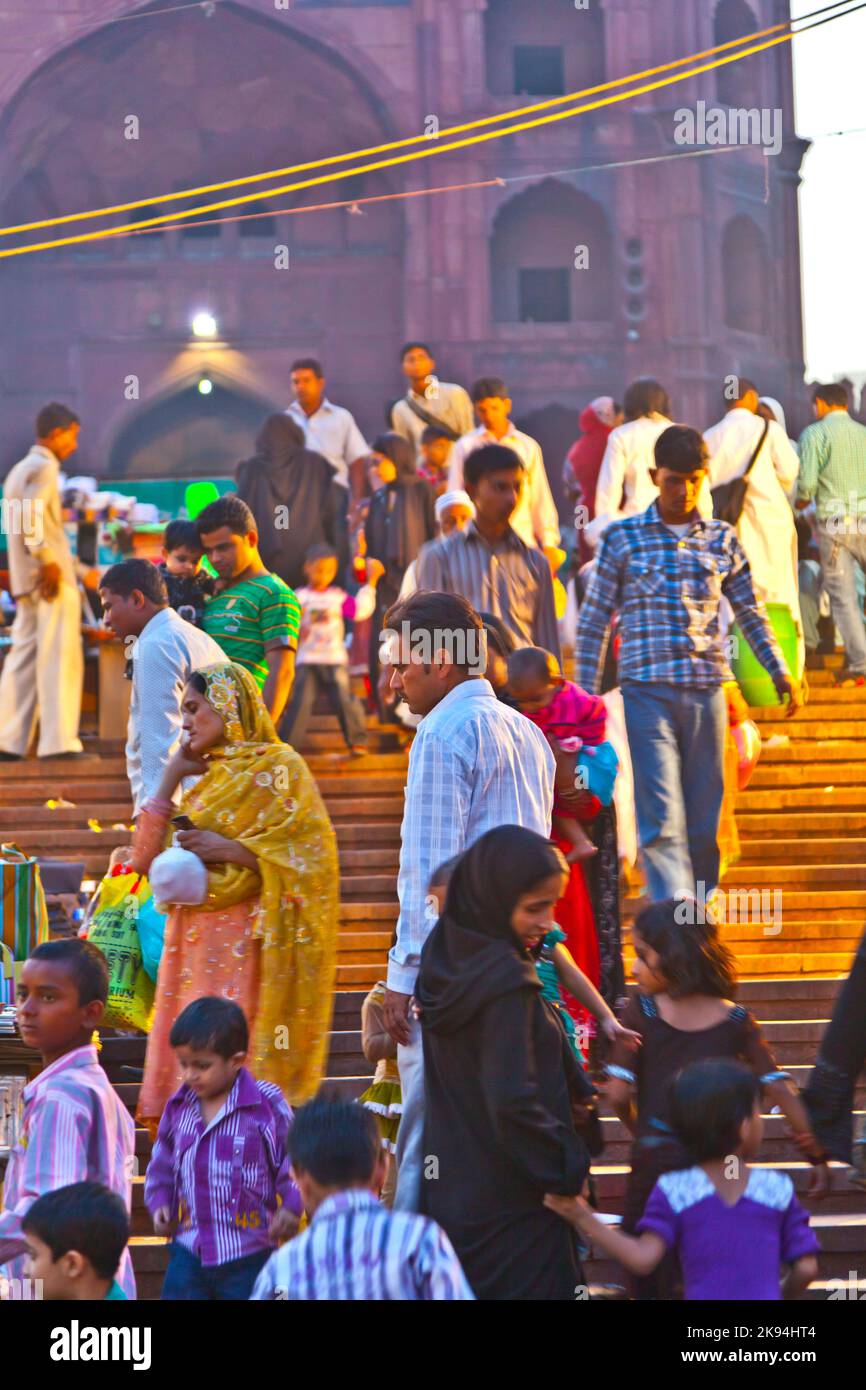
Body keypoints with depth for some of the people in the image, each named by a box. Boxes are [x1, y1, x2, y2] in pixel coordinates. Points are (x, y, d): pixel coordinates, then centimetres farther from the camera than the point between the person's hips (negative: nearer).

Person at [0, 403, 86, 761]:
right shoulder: (44, 467, -8)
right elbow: (30, 517, -24)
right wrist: (47, 561, -20)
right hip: (51, 581, -9)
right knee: (59, 658, -8)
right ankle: (59, 742, -11)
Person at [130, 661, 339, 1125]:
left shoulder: (277, 768, -3)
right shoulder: (210, 777, 18)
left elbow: (311, 855, -11)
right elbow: (145, 859, 12)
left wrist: (230, 850, -17)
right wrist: (171, 776, 9)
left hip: (243, 946, -7)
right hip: (193, 946, 7)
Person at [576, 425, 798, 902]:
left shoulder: (722, 539, 10)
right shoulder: (623, 538, 3)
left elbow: (751, 613, 17)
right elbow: (593, 621, 5)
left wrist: (780, 671, 8)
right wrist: (585, 695, 1)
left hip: (706, 691, 3)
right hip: (646, 693, -3)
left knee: (704, 823, 6)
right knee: (661, 822, -11)